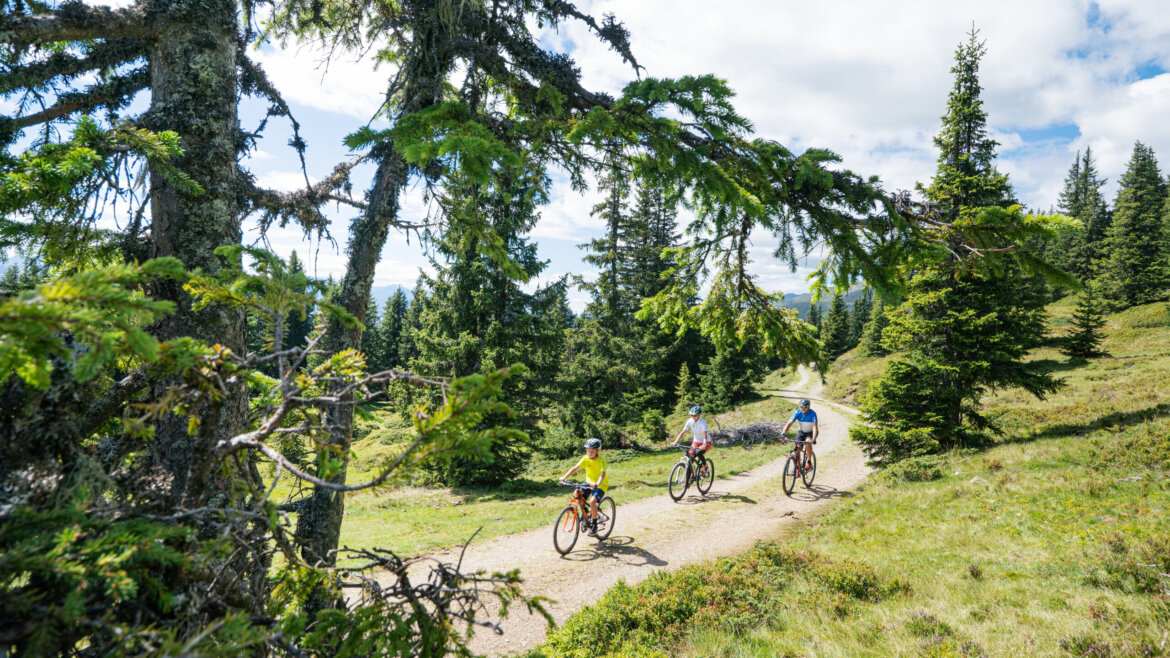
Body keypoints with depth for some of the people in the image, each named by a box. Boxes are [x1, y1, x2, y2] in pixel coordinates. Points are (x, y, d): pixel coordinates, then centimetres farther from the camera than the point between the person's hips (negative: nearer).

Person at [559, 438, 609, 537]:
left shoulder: (602, 460, -21)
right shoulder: (586, 459, -8)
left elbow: (602, 474, -33)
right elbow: (575, 468, -14)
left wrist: (597, 484, -52)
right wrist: (564, 477, -27)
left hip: (601, 485, -5)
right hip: (589, 482, 5)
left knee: (592, 501, -27)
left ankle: (594, 526, -10)